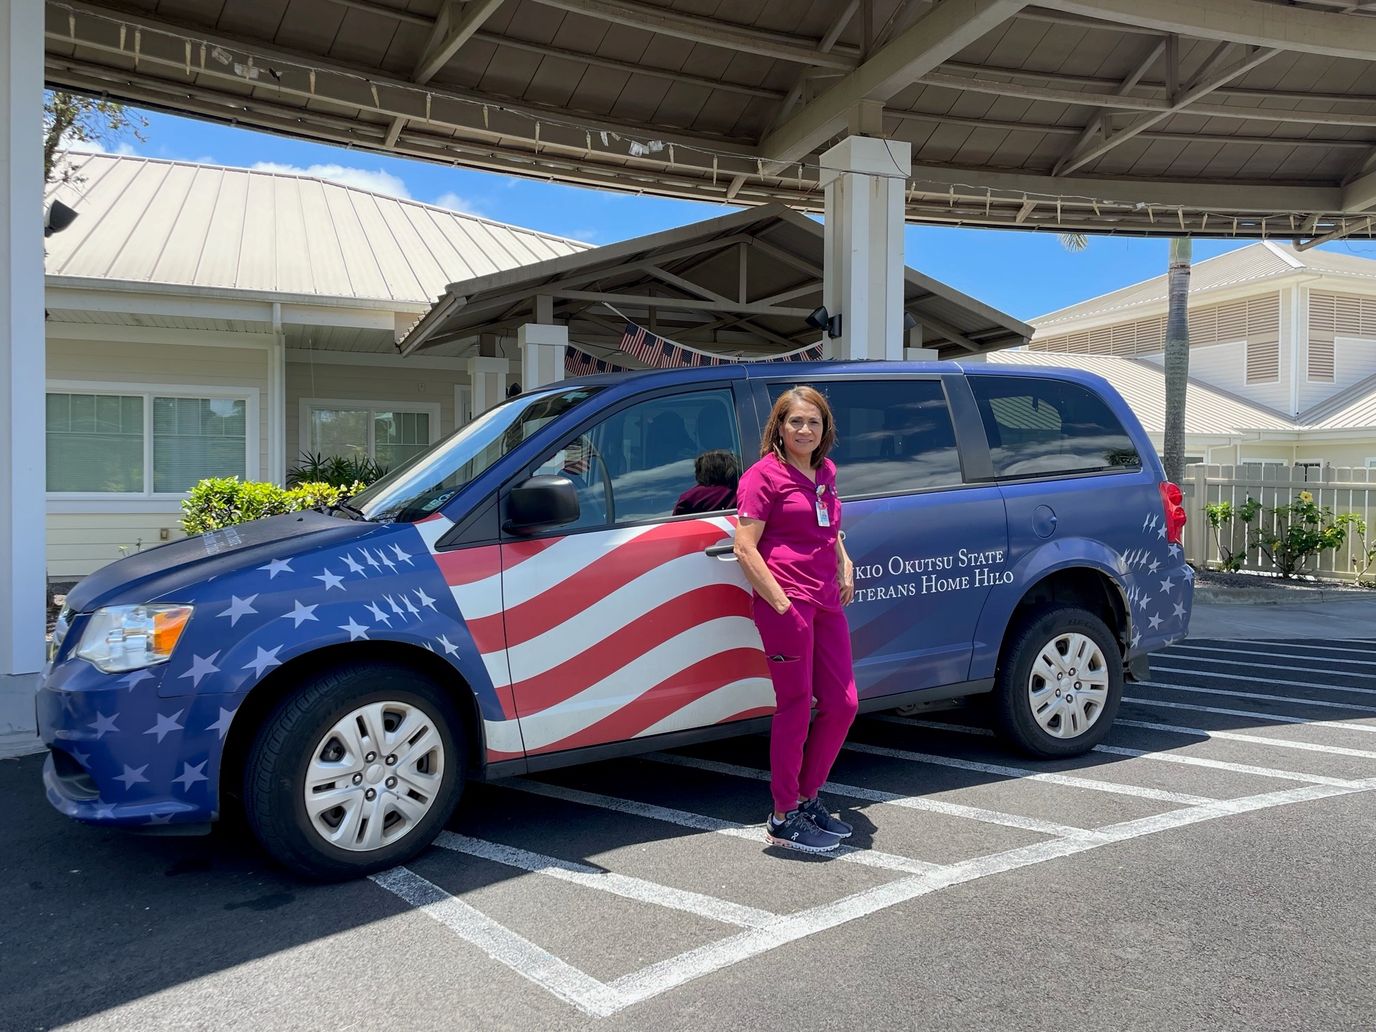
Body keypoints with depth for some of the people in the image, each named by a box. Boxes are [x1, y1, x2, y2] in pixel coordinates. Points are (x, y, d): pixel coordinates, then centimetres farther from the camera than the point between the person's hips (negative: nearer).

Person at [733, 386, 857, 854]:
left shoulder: (825, 472, 16)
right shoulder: (764, 475, -6)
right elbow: (745, 548, -11)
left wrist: (844, 564, 15)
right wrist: (781, 604, -17)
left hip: (826, 600, 8)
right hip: (785, 600, -7)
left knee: (842, 704, 9)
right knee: (796, 706, -2)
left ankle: (807, 798, 26)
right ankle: (784, 818, 11)